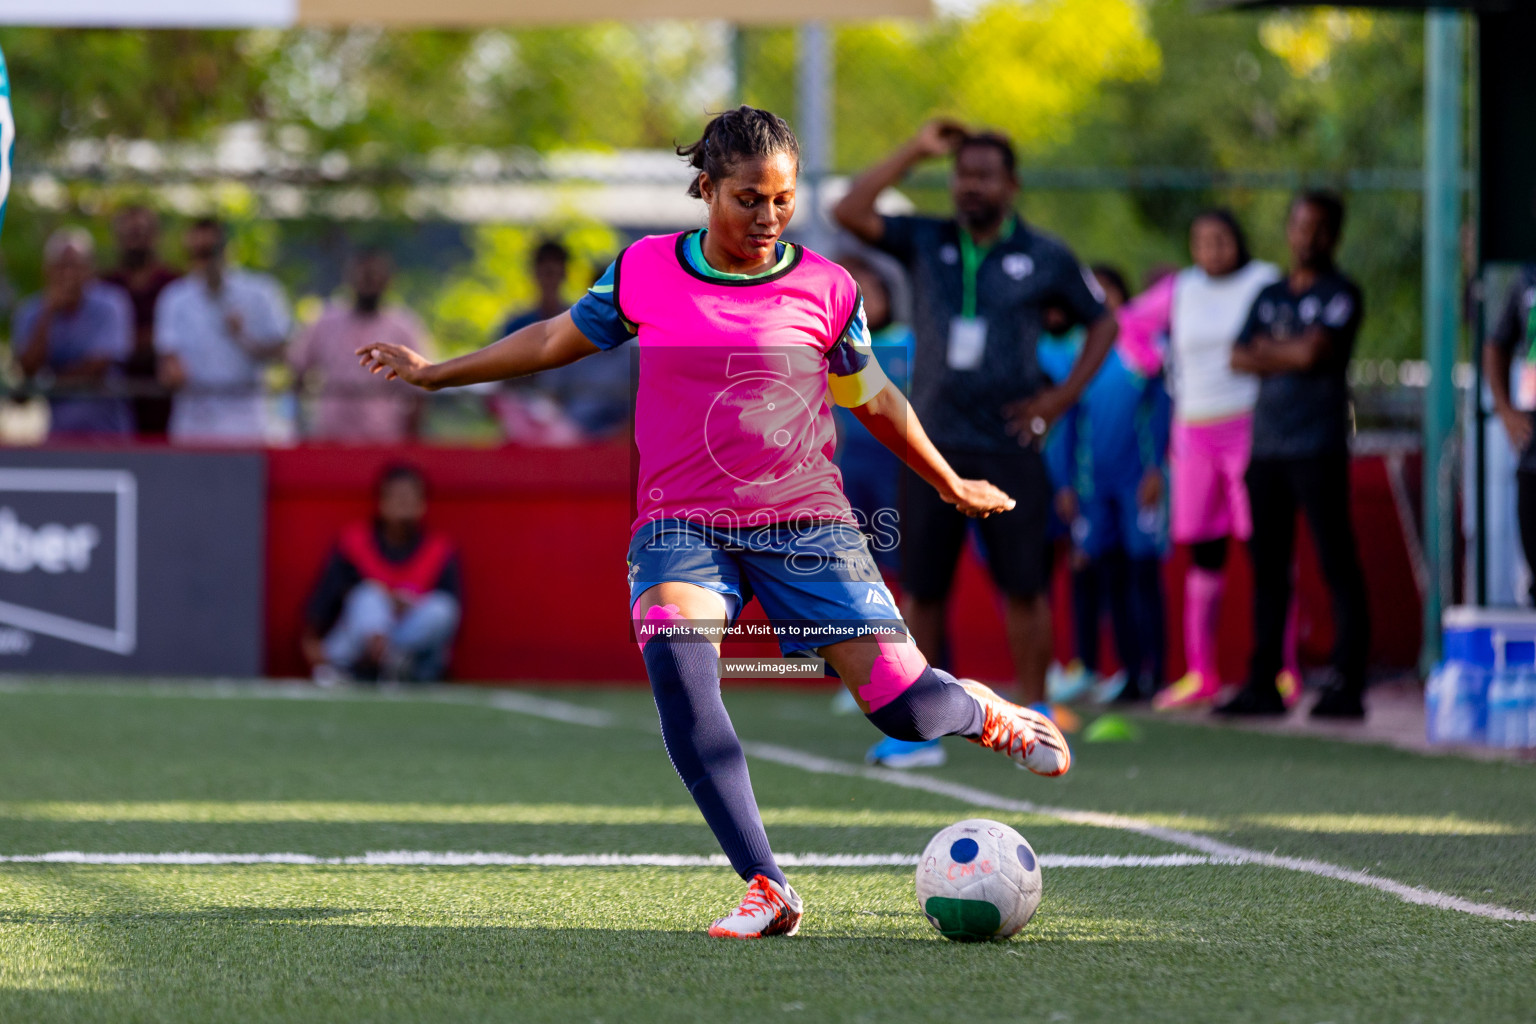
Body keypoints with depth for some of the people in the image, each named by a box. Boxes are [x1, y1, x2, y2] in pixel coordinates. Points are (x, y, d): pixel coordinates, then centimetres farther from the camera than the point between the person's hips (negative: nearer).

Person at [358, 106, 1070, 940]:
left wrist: (953, 486, 27)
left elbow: (871, 397, 18)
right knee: (675, 654, -31)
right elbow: (556, 340, 17)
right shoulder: (645, 273, 2)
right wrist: (435, 373, 18)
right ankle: (765, 890, -31)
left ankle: (980, 714, 31)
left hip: (805, 522, 0)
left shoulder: (825, 288, 2)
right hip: (683, 523, 0)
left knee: (898, 700, -11)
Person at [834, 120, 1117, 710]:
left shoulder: (1046, 258, 2)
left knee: (1024, 587, -1)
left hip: (1010, 448, -2)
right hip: (934, 445, 2)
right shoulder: (925, 242, 5)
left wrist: (1063, 396, 1)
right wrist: (916, 151, -6)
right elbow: (849, 213, -7)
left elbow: (1101, 323, 13)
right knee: (921, 588, 2)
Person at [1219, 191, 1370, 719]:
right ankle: (1263, 683, 11)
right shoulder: (1270, 295, 19)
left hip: (1317, 449, -6)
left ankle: (1348, 685, -9)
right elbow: (1239, 358, 10)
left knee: (1337, 565, -7)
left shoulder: (1340, 294, 1)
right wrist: (1290, 355, -5)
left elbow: (1312, 352, -12)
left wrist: (1268, 347, 3)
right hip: (1266, 447, 7)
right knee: (1268, 567, 7)